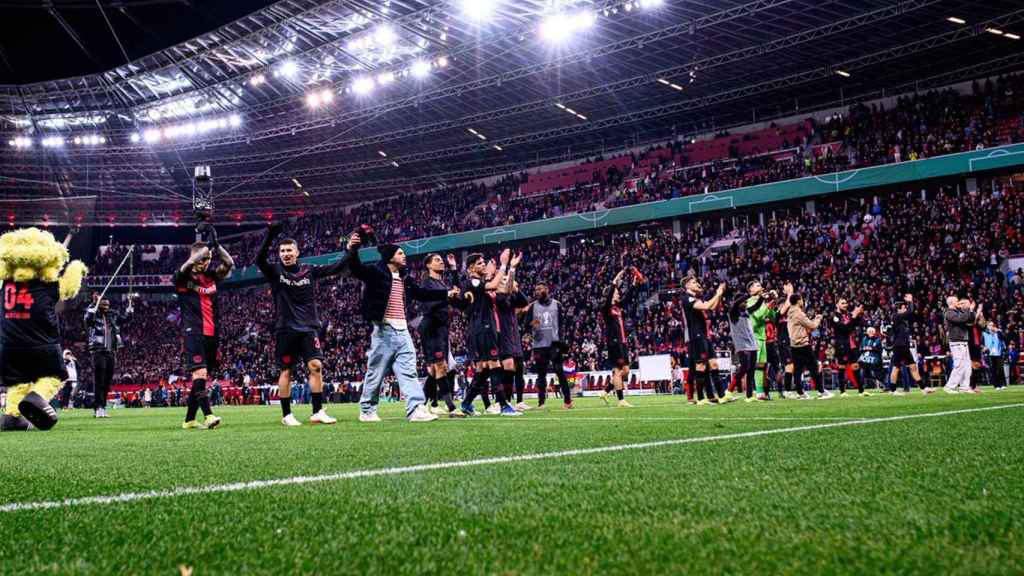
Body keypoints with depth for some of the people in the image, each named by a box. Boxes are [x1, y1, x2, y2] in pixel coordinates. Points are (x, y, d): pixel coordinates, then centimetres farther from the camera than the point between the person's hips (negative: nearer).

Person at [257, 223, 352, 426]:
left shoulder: (309, 271, 8)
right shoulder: (275, 272, 1)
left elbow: (336, 268, 5)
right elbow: (259, 260, -17)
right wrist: (269, 236, -30)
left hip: (309, 328, 2)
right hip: (285, 329, -2)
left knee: (316, 366, -8)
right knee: (286, 371, 2)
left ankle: (318, 412, -3)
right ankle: (286, 415, 11)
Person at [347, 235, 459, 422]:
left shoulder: (404, 277, 17)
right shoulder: (376, 272, -4)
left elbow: (421, 293, 27)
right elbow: (356, 268, -19)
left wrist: (447, 293, 26)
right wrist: (352, 250, -38)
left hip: (402, 330, 6)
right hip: (384, 329, -6)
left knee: (408, 371, -1)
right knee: (376, 372, 2)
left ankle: (416, 409, -5)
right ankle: (367, 410, 15)